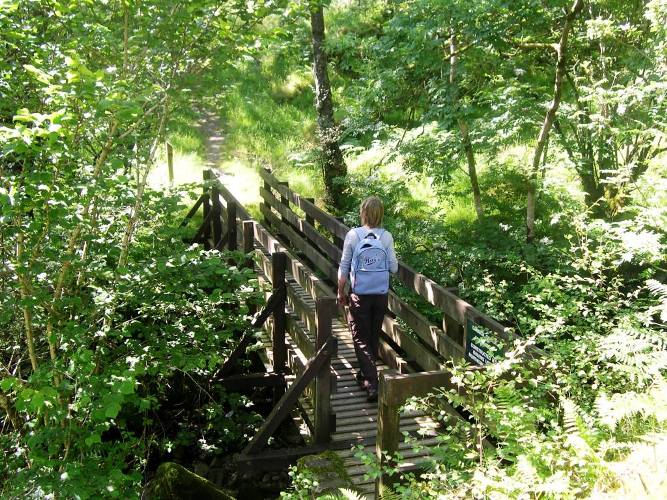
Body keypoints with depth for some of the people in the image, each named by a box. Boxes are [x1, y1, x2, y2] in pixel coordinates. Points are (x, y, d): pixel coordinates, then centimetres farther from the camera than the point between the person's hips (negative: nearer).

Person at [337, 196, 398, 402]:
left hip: (359, 294, -2)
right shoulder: (386, 237, -7)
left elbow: (344, 267, -7)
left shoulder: (353, 235, -11)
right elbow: (393, 267, -5)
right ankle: (365, 374, 34)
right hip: (381, 294, 3)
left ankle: (372, 384, -8)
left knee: (361, 339, 4)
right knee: (374, 337, 18)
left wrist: (341, 292, 6)